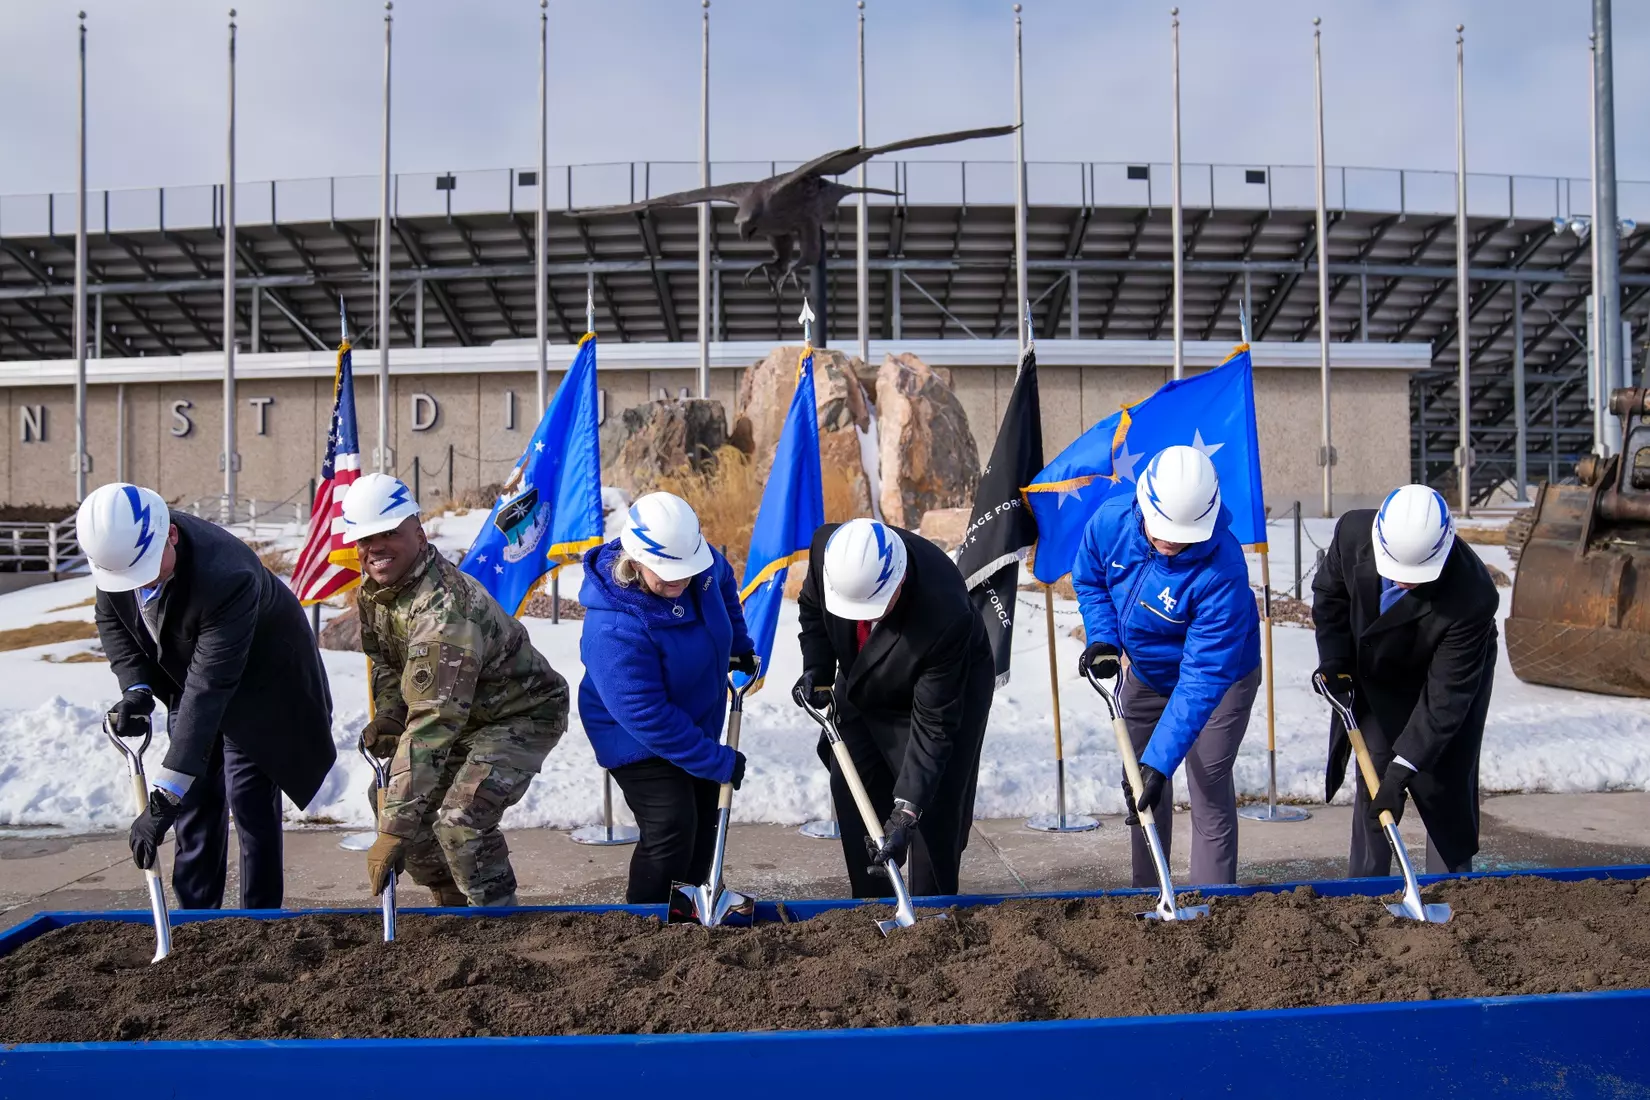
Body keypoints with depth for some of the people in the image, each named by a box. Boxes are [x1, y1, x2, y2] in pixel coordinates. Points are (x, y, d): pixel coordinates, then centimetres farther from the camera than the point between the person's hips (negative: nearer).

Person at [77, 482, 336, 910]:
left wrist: (164, 799, -43)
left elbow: (209, 690, -43)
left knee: (249, 802, -5)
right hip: (187, 677, 6)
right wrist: (135, 686, -19)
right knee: (195, 799, 10)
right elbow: (110, 617, -1)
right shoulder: (119, 550, -22)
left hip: (256, 685, -6)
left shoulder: (227, 578, -43)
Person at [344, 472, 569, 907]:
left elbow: (432, 723, -41)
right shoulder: (372, 588, -5)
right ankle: (455, 913, 26)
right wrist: (385, 719, -5)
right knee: (390, 800, 8)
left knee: (460, 820, -25)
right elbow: (386, 660, 15)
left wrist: (394, 830, -41)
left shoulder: (444, 606, -36)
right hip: (465, 713, 10)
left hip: (523, 714, -10)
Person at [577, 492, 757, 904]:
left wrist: (740, 646, 10)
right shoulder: (614, 630, -37)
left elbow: (723, 582, 11)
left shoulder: (700, 563, -17)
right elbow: (647, 717, -32)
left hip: (698, 723, 8)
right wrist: (717, 761, -27)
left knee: (704, 823, 15)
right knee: (672, 830, -17)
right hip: (636, 738, -8)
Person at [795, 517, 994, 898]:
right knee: (853, 799, 8)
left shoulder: (944, 613, -42)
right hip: (861, 689, 5)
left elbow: (934, 723, -33)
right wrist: (816, 668, -15)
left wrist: (907, 809, -35)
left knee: (934, 814, -7)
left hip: (948, 690, -5)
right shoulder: (827, 546, -30)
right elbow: (812, 606, -3)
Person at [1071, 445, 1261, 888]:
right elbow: (1089, 581, -1)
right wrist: (1102, 637, -19)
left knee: (1209, 792, -7)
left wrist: (1160, 761, -40)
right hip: (1144, 673, 5)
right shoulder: (1111, 521, -24)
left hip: (1222, 676, -5)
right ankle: (1147, 896, 30)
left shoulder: (1222, 569, -39)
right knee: (1139, 783, 13)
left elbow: (1203, 678, -38)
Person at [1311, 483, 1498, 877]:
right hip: (1374, 678, 3)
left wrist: (1404, 766, -34)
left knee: (1444, 790, -3)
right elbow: (1328, 593, -4)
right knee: (1371, 783, 4)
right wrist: (1333, 660, -15)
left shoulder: (1472, 596, -38)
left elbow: (1445, 695, -32)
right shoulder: (1353, 531, -28)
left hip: (1449, 675, -3)